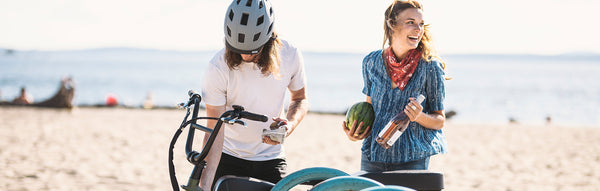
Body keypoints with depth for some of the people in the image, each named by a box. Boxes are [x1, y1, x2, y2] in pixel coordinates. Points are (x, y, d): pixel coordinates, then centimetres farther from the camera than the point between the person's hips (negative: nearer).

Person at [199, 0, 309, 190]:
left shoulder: (289, 55, -12)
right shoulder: (218, 69, -21)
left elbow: (300, 98, 8)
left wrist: (291, 124, -15)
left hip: (271, 160, 2)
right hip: (229, 159, -2)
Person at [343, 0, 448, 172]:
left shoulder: (430, 67, -9)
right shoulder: (371, 63, 1)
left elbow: (439, 120, -1)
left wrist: (419, 117, -21)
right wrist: (355, 130, -1)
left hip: (412, 160, -3)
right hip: (372, 157, 3)